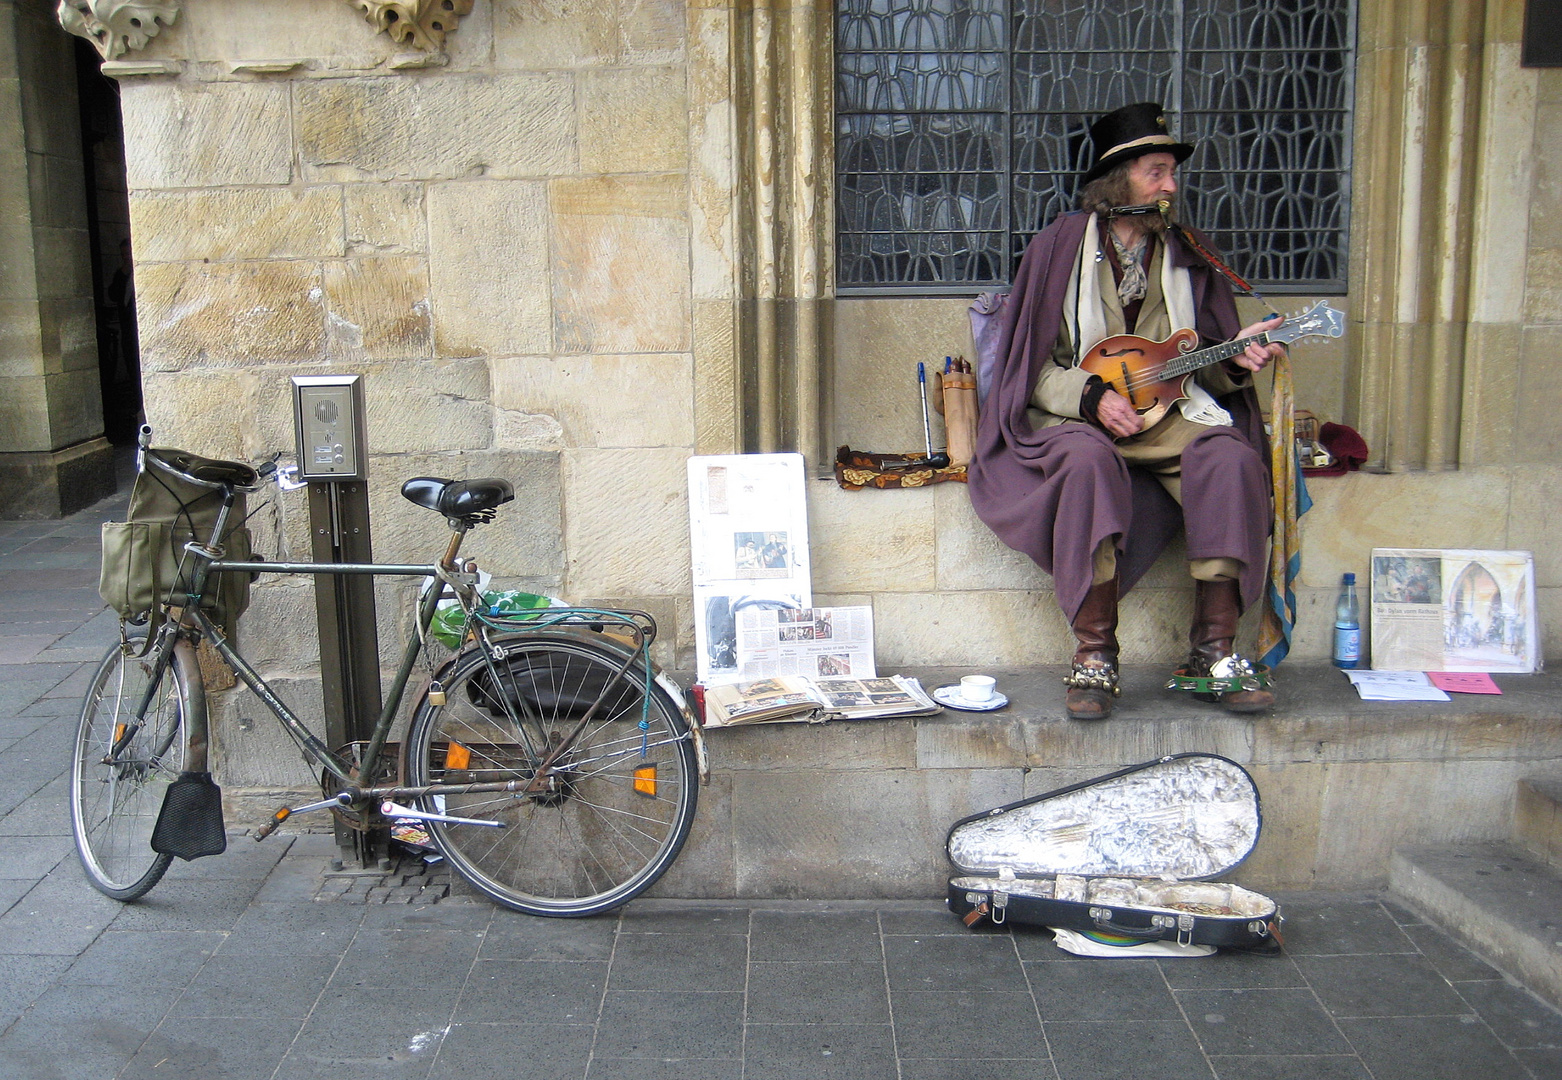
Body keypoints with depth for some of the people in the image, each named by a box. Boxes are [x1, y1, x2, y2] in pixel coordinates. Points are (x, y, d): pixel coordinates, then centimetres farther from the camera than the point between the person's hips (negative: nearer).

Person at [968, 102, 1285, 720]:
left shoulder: (1186, 257, 16)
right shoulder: (1060, 246, 6)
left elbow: (1207, 371, 15)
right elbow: (1031, 366, 1)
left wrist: (1235, 360, -7)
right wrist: (1092, 397, -14)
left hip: (1172, 416, 3)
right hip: (1076, 416, -3)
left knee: (1231, 459, -28)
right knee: (1088, 460, -38)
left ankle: (1214, 652, -21)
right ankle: (1094, 656, -31)